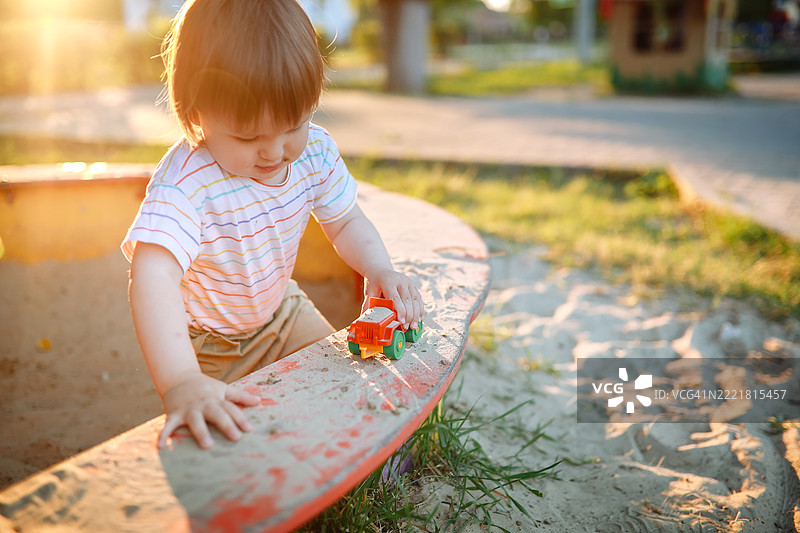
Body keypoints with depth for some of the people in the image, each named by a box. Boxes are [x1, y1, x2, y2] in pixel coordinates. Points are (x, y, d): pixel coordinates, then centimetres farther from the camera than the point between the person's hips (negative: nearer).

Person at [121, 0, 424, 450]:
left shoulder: (315, 150, -19)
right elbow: (153, 279, -51)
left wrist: (379, 269, -22)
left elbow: (346, 222, -2)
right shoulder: (186, 183, -39)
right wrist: (180, 382, -65)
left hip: (282, 312, 5)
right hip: (205, 344, -4)